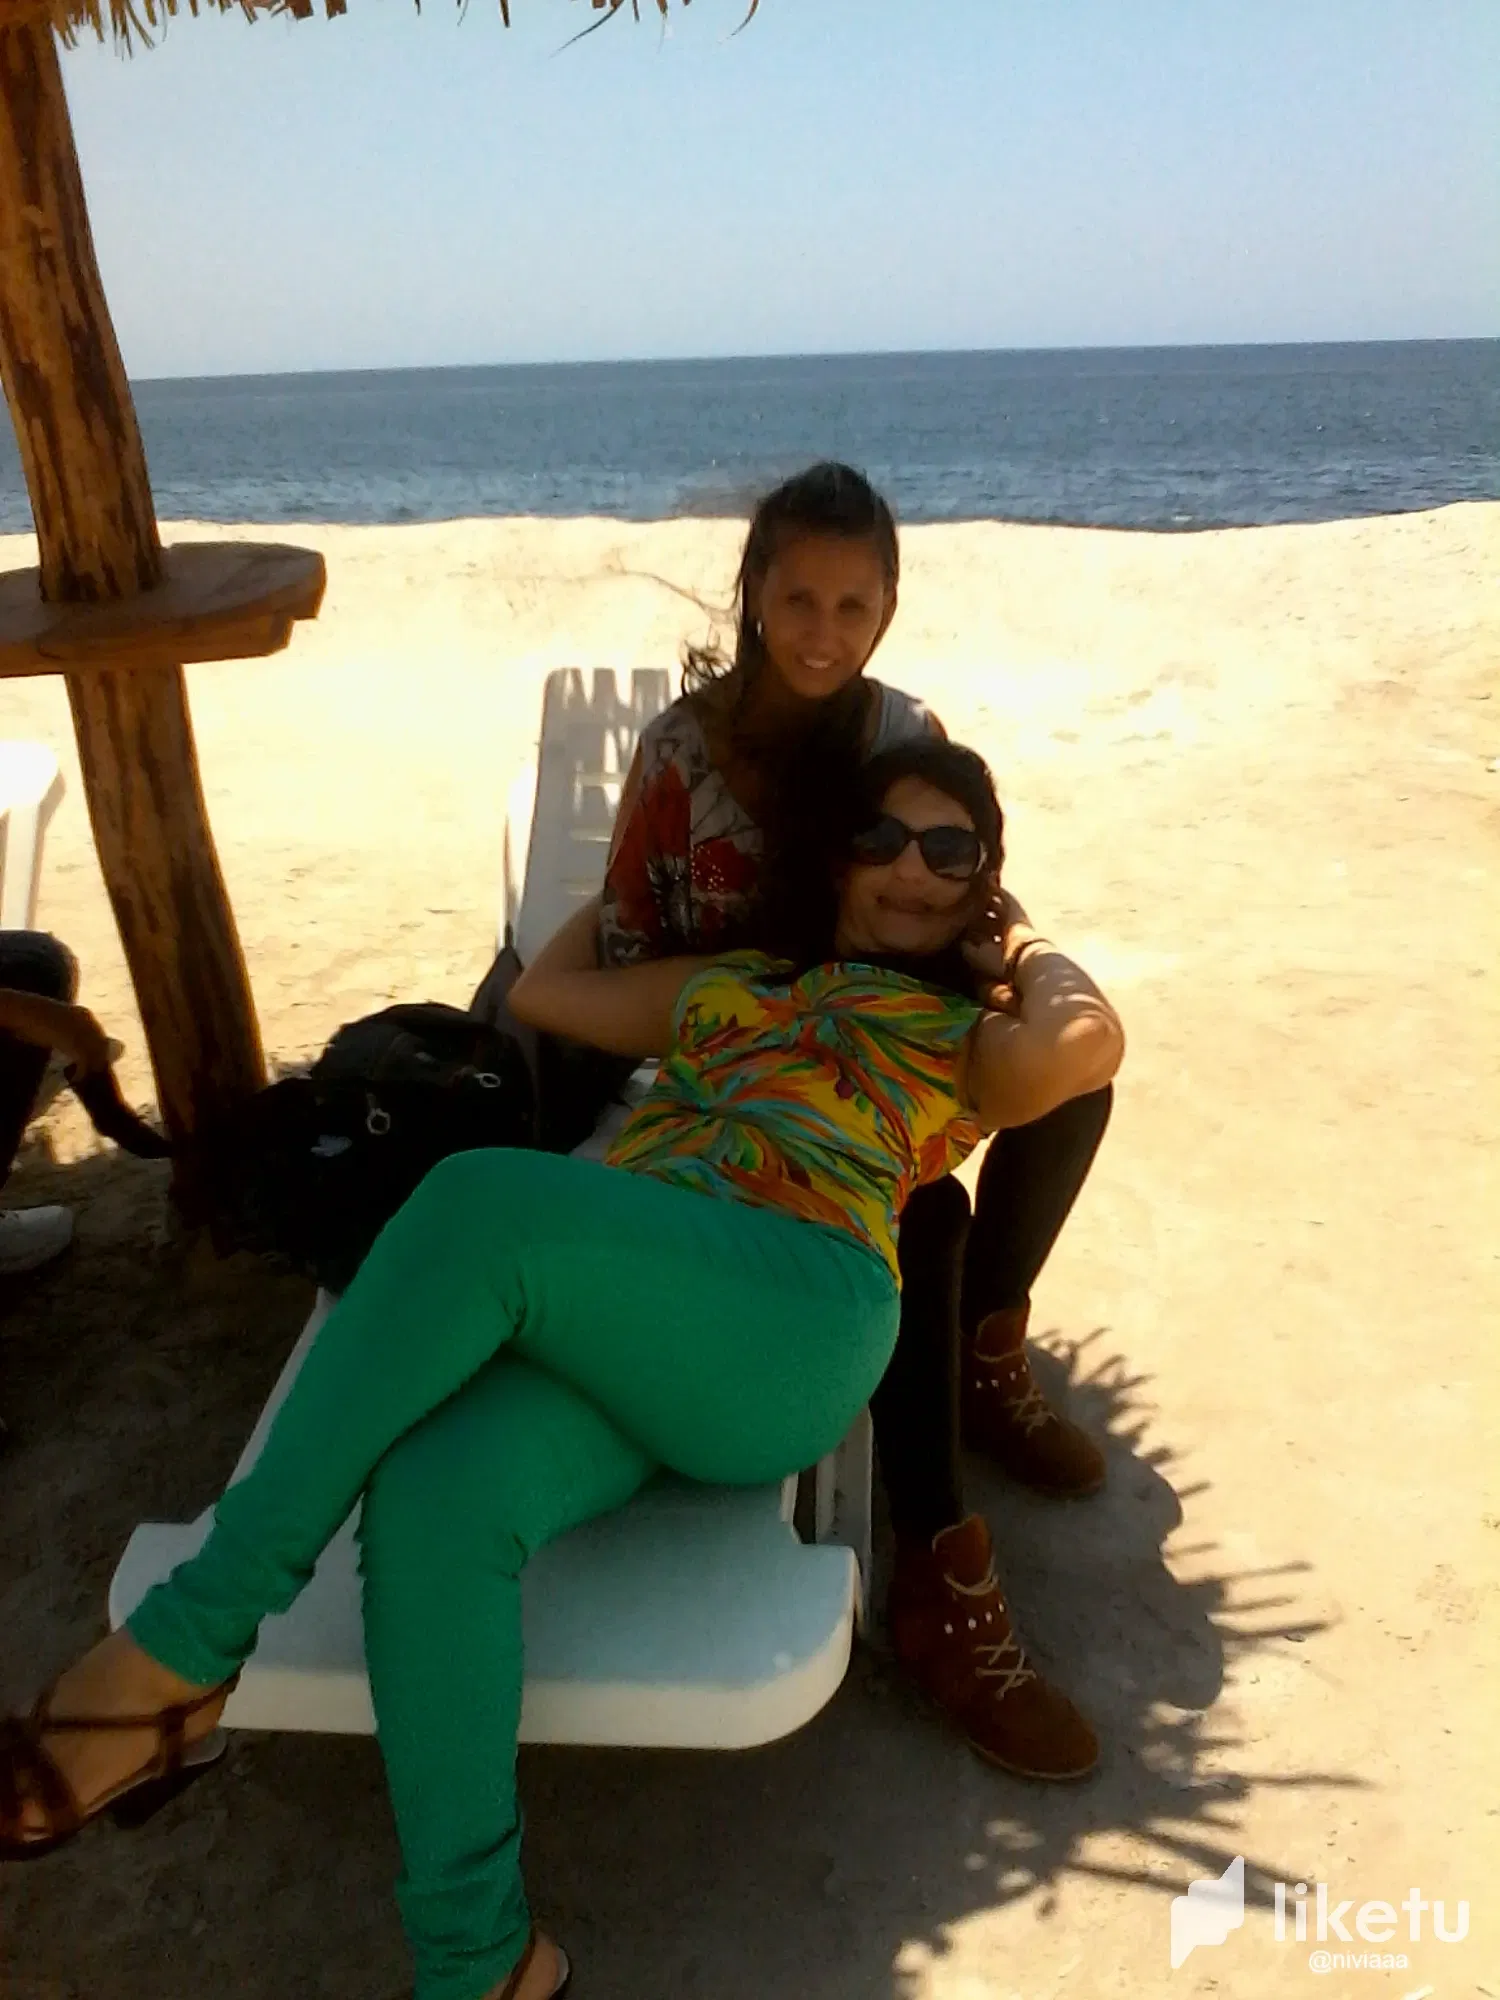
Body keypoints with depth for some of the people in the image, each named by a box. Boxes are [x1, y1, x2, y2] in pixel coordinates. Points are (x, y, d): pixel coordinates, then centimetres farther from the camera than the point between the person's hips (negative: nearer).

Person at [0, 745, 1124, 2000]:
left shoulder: (965, 1036, 22)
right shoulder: (726, 979, 36)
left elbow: (1082, 1046, -1)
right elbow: (546, 987, 41)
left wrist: (1029, 952, 19)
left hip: (792, 1331, -4)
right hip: (600, 1323, 5)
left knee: (485, 1201, -32)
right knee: (435, 1495, -30)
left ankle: (187, 1648, -20)